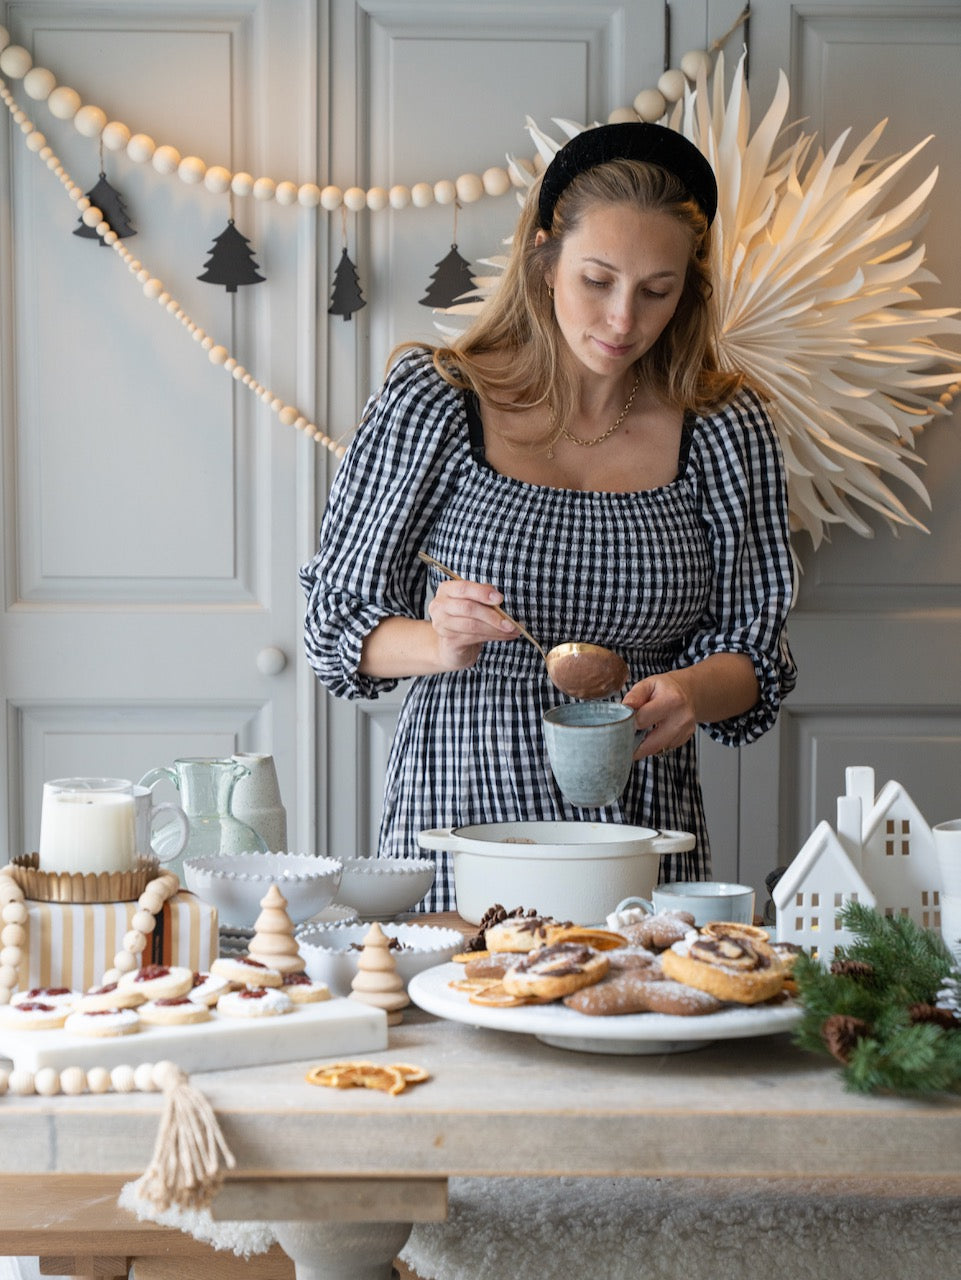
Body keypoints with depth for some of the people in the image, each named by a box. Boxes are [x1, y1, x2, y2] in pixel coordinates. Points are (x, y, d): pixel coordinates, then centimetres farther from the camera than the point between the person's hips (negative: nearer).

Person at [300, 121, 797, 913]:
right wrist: (440, 646, -18)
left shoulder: (725, 427, 2)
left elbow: (754, 649, 6)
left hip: (643, 832, 1)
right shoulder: (432, 402, -3)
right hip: (457, 816, -1)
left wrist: (692, 691, -15)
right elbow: (339, 614, 1)